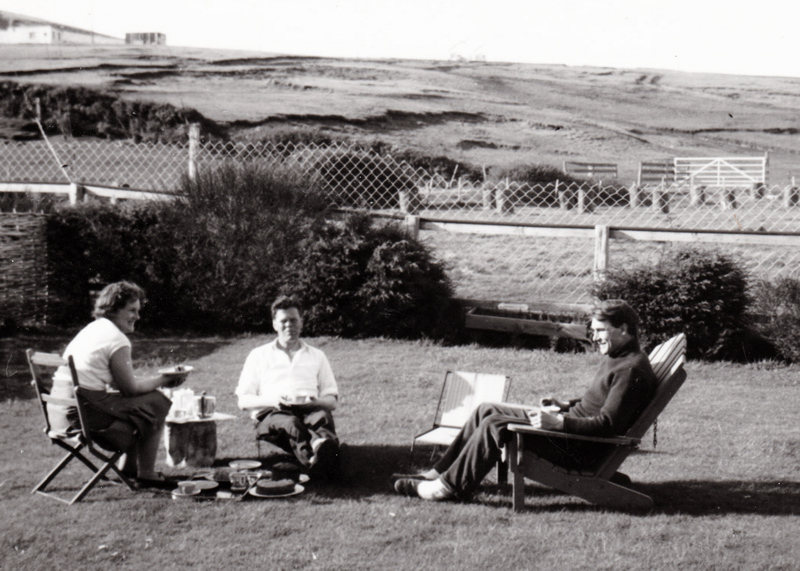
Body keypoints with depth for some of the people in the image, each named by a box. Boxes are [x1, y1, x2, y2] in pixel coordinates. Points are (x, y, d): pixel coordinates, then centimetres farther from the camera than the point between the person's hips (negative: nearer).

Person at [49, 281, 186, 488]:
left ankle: (130, 467, 32)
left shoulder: (91, 329, 19)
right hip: (85, 412, -10)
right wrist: (164, 379, 4)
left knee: (138, 403, 26)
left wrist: (157, 379, 17)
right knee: (157, 403, -1)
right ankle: (147, 474, 6)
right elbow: (130, 388, -9)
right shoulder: (117, 339, -11)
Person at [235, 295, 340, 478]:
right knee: (291, 423, -41)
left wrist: (315, 402, -4)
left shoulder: (317, 356, 28)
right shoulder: (259, 355, 23)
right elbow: (243, 401, 14)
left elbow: (332, 400, 22)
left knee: (322, 416, -38)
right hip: (270, 414, -2)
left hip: (309, 410, 2)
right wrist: (270, 400, -8)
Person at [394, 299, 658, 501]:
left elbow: (608, 424, -25)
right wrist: (565, 406, 10)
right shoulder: (614, 357, 13)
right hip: (570, 424, 11)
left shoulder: (632, 369, -19)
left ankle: (452, 485, -9)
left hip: (583, 450, -11)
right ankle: (440, 471, 11)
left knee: (494, 424, -20)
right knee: (486, 410, 9)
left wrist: (559, 422, -29)